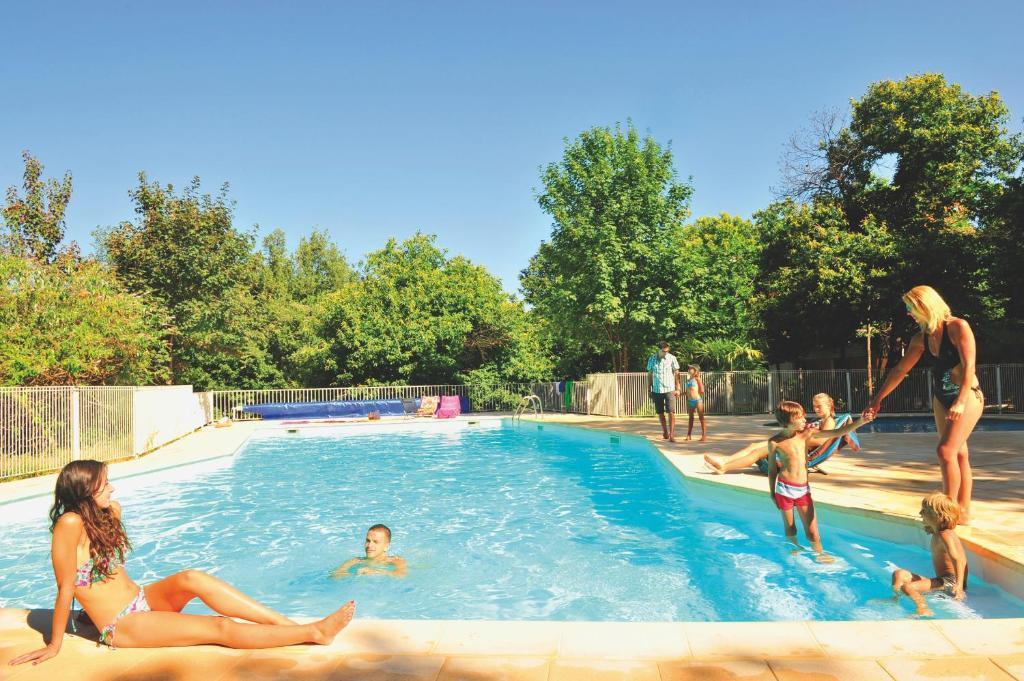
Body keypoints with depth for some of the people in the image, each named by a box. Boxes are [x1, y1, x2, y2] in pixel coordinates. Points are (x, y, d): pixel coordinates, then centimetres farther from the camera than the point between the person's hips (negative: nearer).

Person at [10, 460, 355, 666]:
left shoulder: (105, 514, 5)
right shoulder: (71, 524, -20)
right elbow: (65, 589, -16)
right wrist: (54, 646, -11)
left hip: (141, 601, 7)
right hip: (122, 627, -7)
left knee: (192, 579, -22)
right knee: (220, 628, -18)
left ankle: (287, 622, -23)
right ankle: (314, 633, -20)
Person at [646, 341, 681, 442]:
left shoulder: (672, 358, -4)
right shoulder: (652, 359, 1)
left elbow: (676, 373, 1)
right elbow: (650, 375, 8)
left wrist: (677, 389, -3)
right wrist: (650, 390, 8)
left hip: (669, 389, -2)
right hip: (657, 390, 3)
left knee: (671, 412, -9)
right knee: (660, 413, 9)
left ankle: (672, 435, -9)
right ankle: (665, 433, 24)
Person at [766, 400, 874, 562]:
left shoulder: (806, 433, 0)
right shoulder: (775, 442, -7)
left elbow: (837, 433, -5)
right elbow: (772, 469, 3)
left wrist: (860, 421, -15)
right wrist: (772, 493, 8)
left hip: (804, 489, 2)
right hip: (784, 488, -2)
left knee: (812, 530, 3)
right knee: (790, 529, 11)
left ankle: (820, 554, 22)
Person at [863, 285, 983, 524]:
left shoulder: (958, 327, -15)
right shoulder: (921, 338, 5)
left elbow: (969, 366, -21)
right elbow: (900, 370, 12)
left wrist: (960, 402, -31)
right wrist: (878, 398, 14)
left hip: (967, 395, -7)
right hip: (941, 398, 7)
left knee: (946, 450, -17)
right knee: (958, 453, 10)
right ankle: (963, 511, 15)